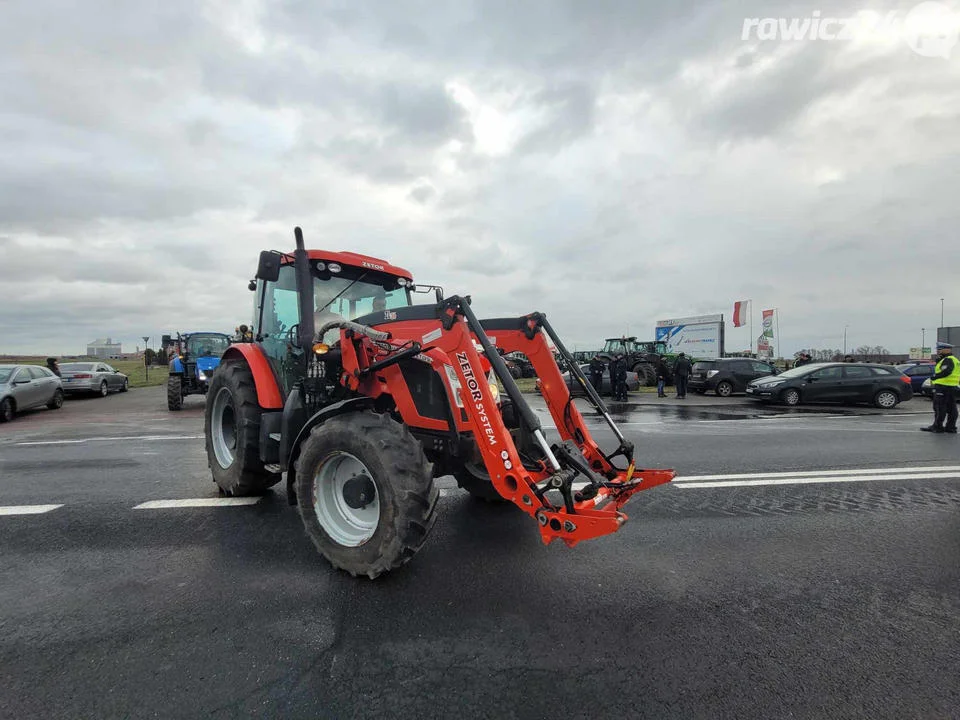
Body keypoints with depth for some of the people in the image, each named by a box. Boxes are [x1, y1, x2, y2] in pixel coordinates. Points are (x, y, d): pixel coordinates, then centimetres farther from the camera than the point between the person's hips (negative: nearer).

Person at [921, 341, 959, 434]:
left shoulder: (948, 360, -13)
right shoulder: (954, 360, 21)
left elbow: (946, 372, -27)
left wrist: (933, 378, -19)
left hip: (943, 387, -11)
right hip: (952, 387, 11)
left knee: (939, 407, -6)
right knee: (951, 408, 11)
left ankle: (937, 426, -4)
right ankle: (951, 427, 16)